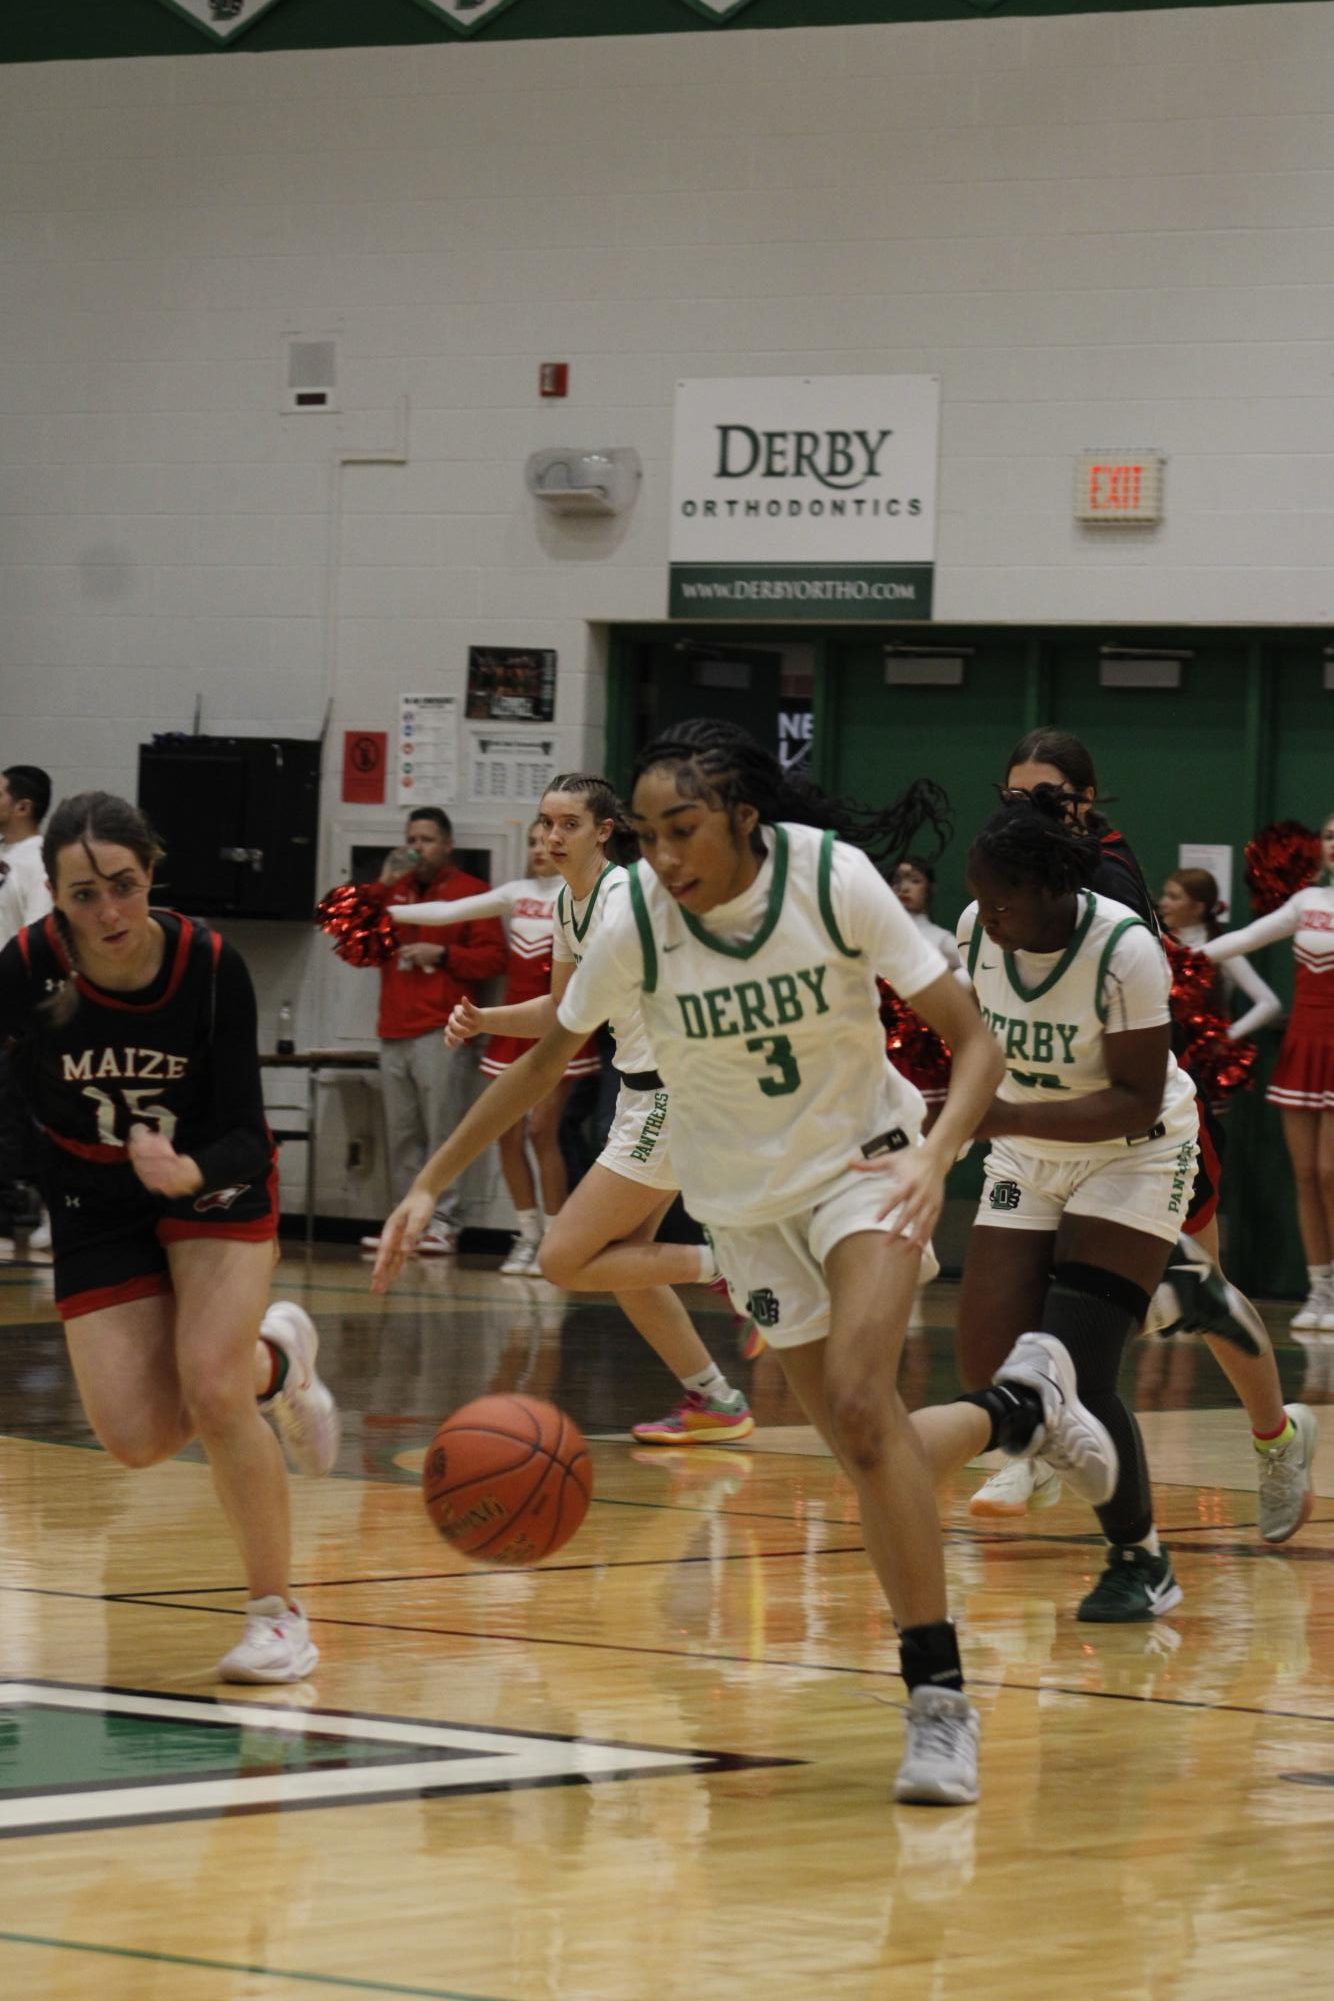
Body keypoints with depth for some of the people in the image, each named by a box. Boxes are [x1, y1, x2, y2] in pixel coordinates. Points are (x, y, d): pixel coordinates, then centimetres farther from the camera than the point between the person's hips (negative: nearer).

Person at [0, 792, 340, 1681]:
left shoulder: (210, 966, -25)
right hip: (94, 1202, 2)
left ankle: (279, 1613, -4)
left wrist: (191, 1173, -44)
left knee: (210, 1389, -22)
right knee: (141, 1439, -7)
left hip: (216, 1185, -2)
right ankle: (272, 1358, 26)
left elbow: (247, 1139, -24)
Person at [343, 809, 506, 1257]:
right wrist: (381, 888, 4)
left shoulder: (469, 892, 5)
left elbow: (493, 958, -1)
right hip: (394, 1032, 5)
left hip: (442, 1034, -5)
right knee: (401, 1136, 2)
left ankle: (444, 1223, -11)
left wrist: (442, 954, -12)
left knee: (443, 1132, -11)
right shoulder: (396, 889, 20)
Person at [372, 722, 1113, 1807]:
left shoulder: (833, 880, -23)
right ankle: (1027, 1398, 34)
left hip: (863, 1158, -3)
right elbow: (543, 1061, -1)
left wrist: (937, 1153, -36)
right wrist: (431, 1184, -4)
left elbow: (975, 1040, -18)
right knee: (870, 1447, 0)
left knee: (859, 1402, -24)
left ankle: (940, 1699, -20)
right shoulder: (638, 924, -18)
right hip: (746, 1197, 3)